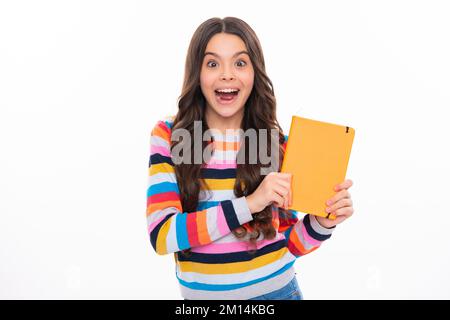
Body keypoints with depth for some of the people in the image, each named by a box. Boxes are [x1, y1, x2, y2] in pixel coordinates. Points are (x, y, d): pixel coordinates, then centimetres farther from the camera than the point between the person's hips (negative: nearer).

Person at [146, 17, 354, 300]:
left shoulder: (277, 143, -7)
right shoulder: (168, 136, -9)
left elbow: (289, 244, 0)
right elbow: (160, 236, -19)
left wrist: (322, 222, -20)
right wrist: (249, 204, -27)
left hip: (275, 289, 1)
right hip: (202, 293, 0)